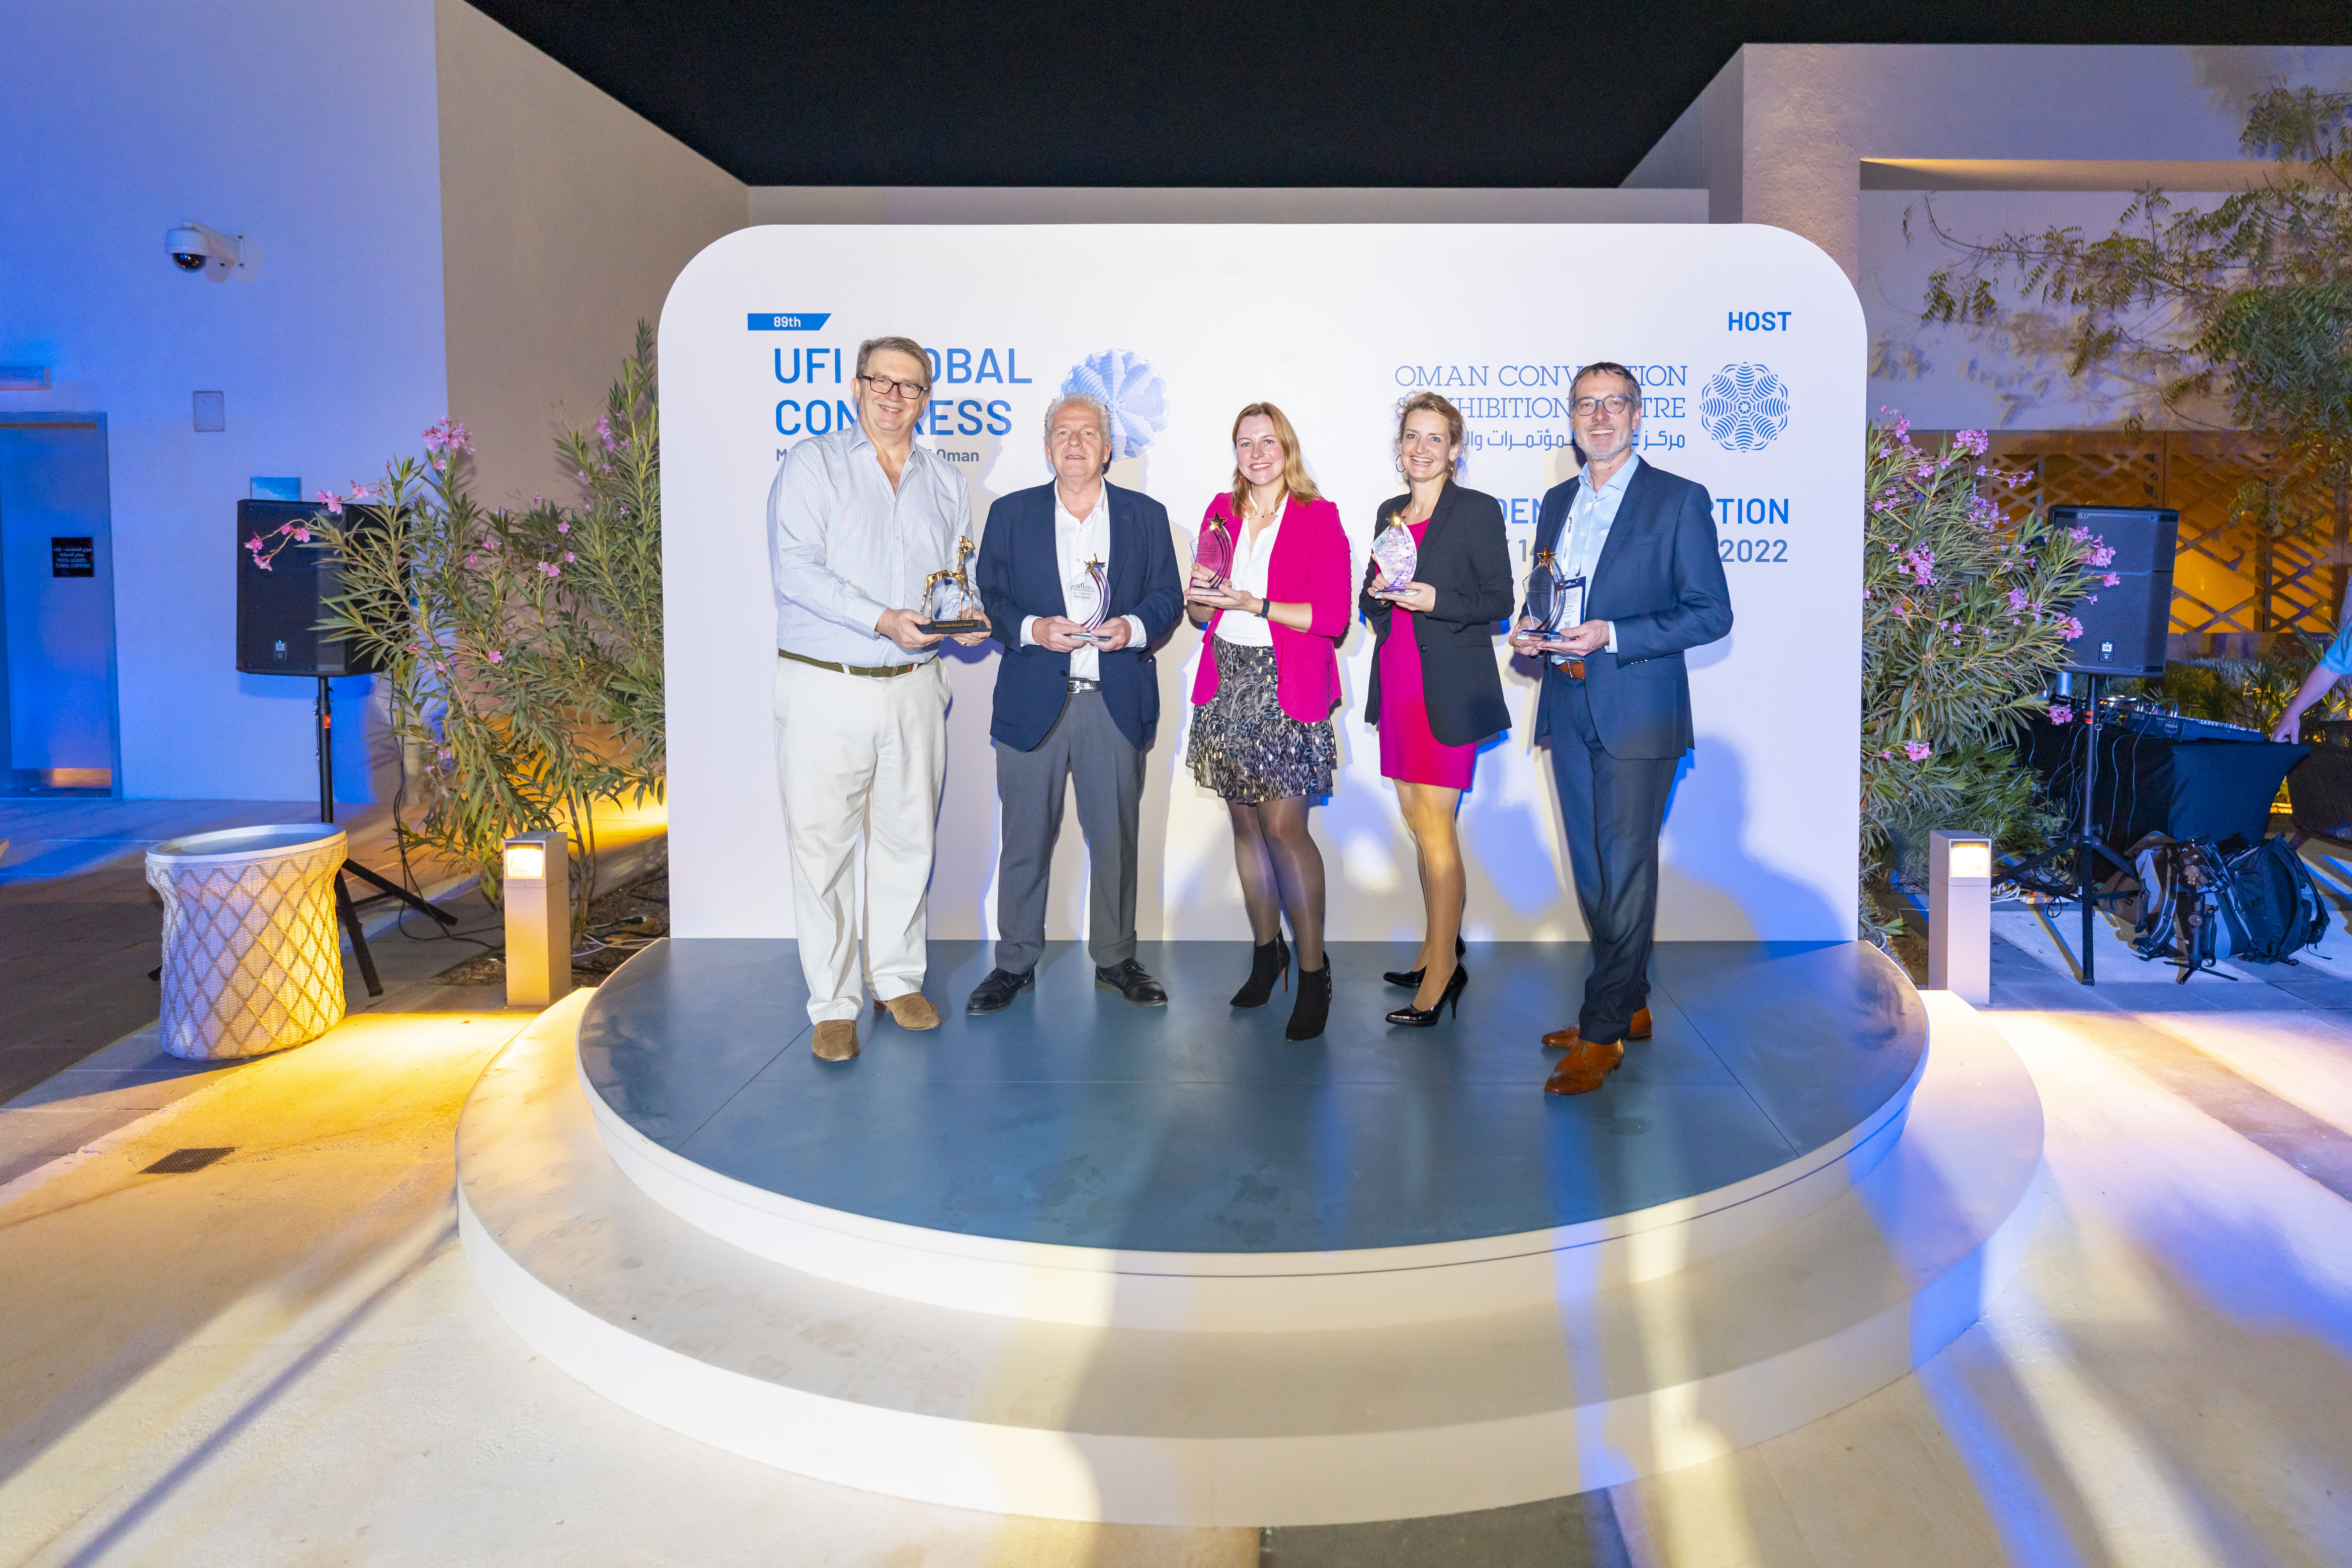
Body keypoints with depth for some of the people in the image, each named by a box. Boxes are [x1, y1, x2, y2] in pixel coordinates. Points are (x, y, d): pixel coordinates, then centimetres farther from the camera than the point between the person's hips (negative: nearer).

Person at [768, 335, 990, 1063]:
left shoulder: (945, 484, 15)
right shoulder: (811, 464, 1)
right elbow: (795, 568, -12)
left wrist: (969, 622, -4)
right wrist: (882, 620, -22)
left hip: (914, 685, 4)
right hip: (825, 686, -4)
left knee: (908, 839, 10)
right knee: (823, 844, -2)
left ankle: (897, 979, 26)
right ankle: (832, 1004, 9)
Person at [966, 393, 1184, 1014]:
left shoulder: (1146, 516, 10)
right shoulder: (1011, 514, 9)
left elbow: (1167, 597, 7)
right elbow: (987, 598, 5)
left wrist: (1133, 627, -13)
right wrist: (1033, 629, -14)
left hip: (1116, 702, 1)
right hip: (1033, 701, 0)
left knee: (1115, 836, 6)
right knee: (1026, 839, 4)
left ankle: (1116, 958, 21)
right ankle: (1015, 963, 17)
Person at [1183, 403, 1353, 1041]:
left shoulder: (1319, 518, -2)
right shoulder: (1221, 512, 12)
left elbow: (1332, 617, -10)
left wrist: (1253, 603, -15)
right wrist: (1201, 597, -5)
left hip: (1288, 688, -5)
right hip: (1228, 686, 5)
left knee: (1284, 826, -11)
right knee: (1244, 821, 8)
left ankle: (1313, 971, -1)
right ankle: (1266, 950, 22)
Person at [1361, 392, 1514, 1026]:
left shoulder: (1478, 510, -4)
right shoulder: (1389, 513, 15)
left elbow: (1500, 600, -6)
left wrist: (1435, 601, -20)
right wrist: (1378, 594, -1)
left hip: (1447, 691, -7)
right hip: (1398, 684, 7)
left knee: (1434, 829, -7)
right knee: (1420, 825, 11)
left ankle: (1440, 971, 1)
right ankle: (1441, 952, 23)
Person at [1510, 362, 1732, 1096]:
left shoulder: (1679, 500, -3)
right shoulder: (1557, 503, 15)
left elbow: (1712, 613, -7)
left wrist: (1611, 636, -18)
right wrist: (1530, 631, 1)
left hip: (1637, 711, -6)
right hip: (1568, 708, 6)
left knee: (1626, 871, -4)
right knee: (1592, 871, 12)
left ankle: (1604, 1034, 3)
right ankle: (1631, 1005, 26)